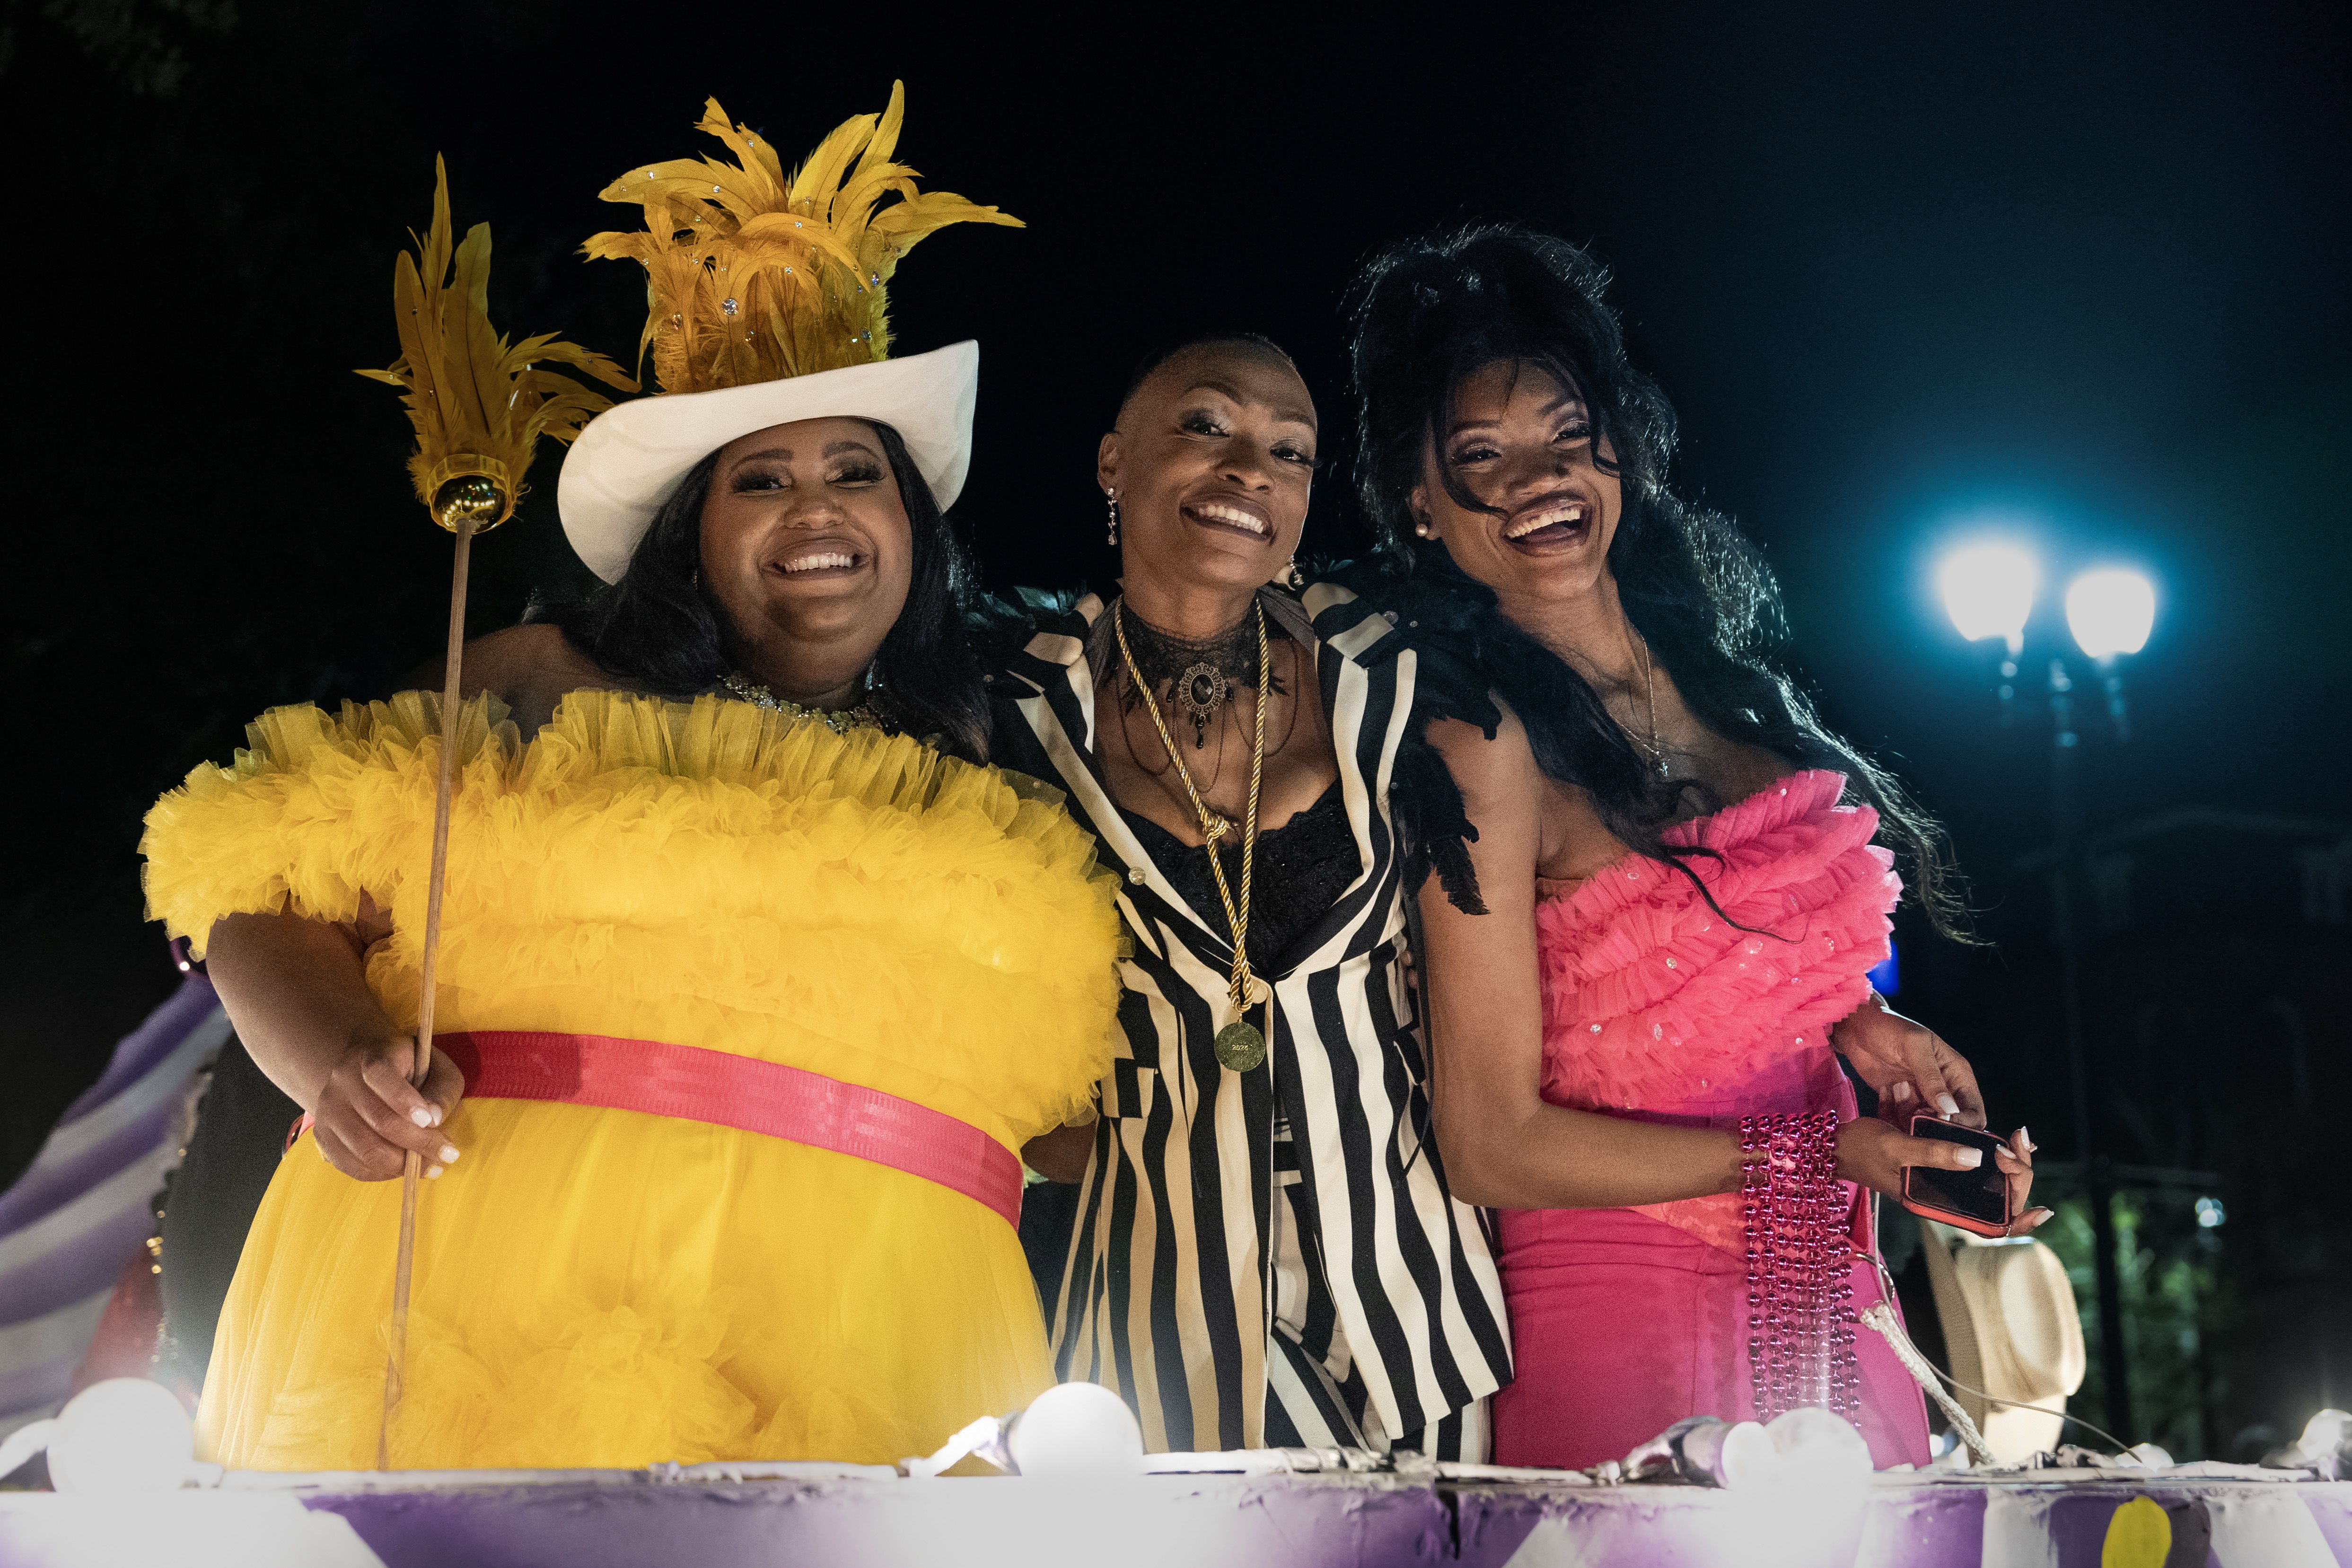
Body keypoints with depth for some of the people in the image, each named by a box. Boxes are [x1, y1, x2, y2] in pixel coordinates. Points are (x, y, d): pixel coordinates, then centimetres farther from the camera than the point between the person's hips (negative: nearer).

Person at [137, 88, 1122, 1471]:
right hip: (499, 1289, -2)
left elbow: (1063, 1101, 23)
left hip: (869, 1375, 2)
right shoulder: (545, 689, 7)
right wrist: (341, 1057, -14)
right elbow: (275, 883, 3)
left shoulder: (995, 793, 16)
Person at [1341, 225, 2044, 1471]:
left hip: (1831, 1303, 7)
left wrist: (1854, 1023, -1)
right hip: (1630, 1317, -7)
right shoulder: (1485, 744, -17)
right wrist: (1817, 1157, -16)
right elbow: (1495, 1148, -18)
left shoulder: (1716, 677, 4)